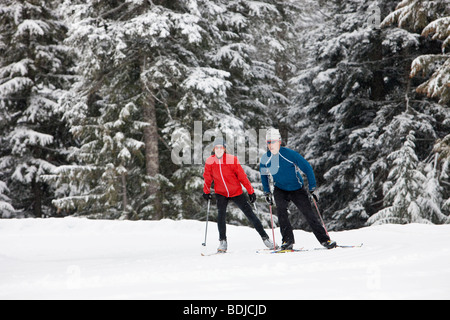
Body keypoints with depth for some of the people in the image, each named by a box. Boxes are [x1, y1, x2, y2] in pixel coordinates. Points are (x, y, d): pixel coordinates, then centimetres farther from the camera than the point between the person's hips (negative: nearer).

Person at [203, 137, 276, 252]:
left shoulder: (232, 160, -16)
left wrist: (251, 191, -7)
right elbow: (208, 178, 9)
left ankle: (264, 237, 12)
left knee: (250, 214, 0)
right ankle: (222, 242, -10)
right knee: (221, 214, -20)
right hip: (221, 193, 1)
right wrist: (206, 191, 15)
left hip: (236, 192, -1)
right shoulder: (209, 162, -8)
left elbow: (242, 176, -10)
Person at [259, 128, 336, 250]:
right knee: (281, 210, -23)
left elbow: (307, 168, -13)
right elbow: (263, 175, 11)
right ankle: (288, 241, -18)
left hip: (297, 189, -2)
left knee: (309, 214, -7)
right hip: (280, 190, 2)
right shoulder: (265, 159, -11)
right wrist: (267, 192, 9)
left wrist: (312, 189, -13)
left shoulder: (290, 154, -22)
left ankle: (324, 239, 2)